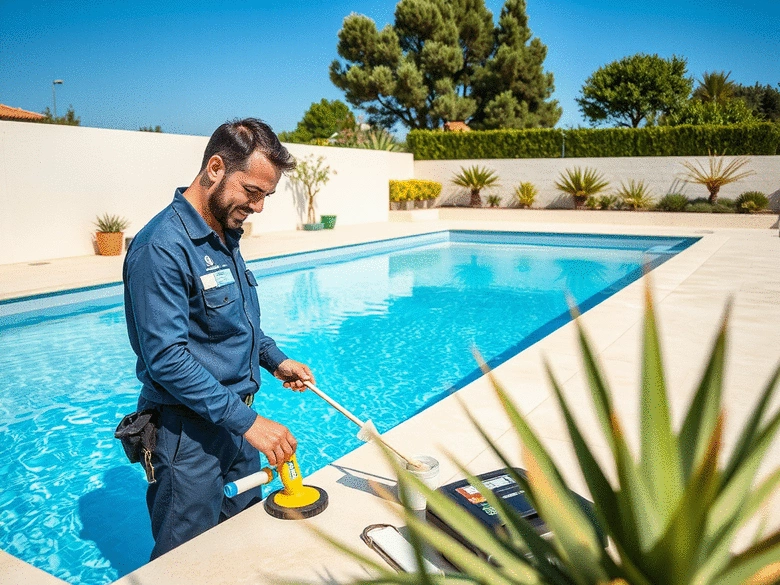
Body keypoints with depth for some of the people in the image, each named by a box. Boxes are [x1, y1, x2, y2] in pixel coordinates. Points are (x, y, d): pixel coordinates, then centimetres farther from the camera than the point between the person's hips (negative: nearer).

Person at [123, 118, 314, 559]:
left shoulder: (225, 234, 8)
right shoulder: (163, 247, -22)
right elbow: (167, 360, -26)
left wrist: (276, 360, 7)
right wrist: (247, 420, -25)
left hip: (236, 423, 9)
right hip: (189, 436, -8)